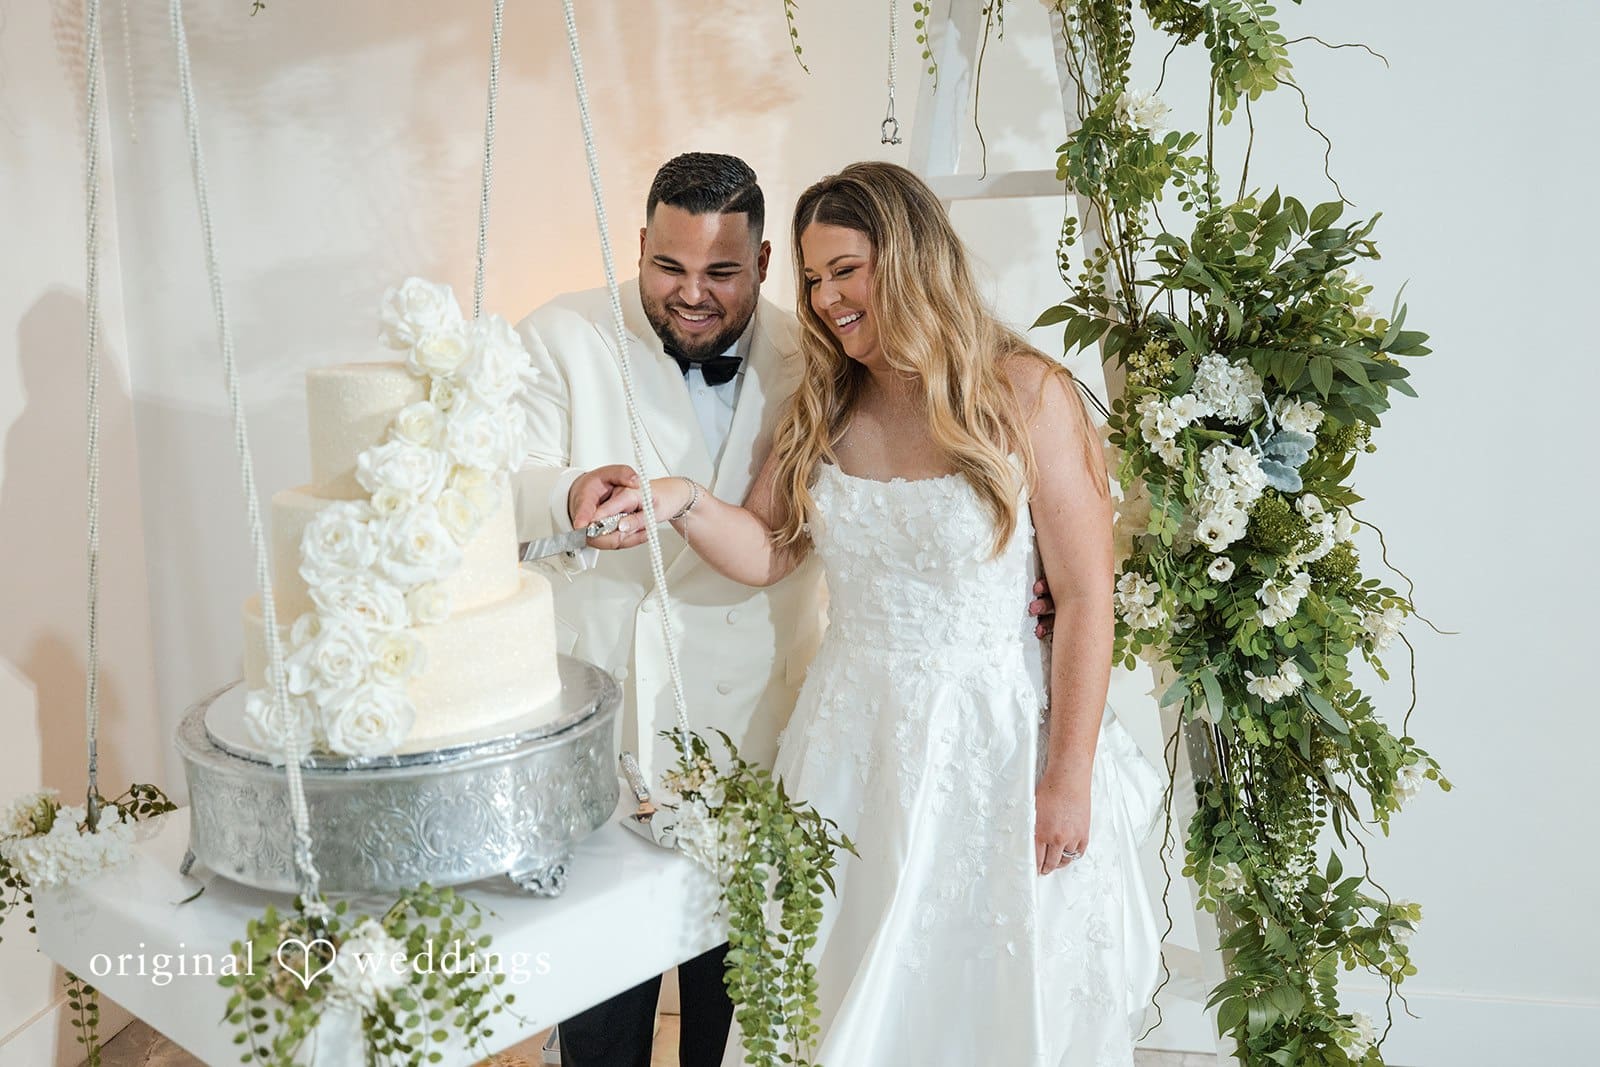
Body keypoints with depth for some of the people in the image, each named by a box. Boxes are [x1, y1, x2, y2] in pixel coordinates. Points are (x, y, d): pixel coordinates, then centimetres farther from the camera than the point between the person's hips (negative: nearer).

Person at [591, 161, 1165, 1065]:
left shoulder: (1026, 396, -10)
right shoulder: (823, 406, 5)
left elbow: (1085, 596, -10)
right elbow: (770, 553, 2)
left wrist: (1069, 778, -11)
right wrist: (682, 500, -17)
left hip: (989, 740, -4)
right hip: (851, 738, 4)